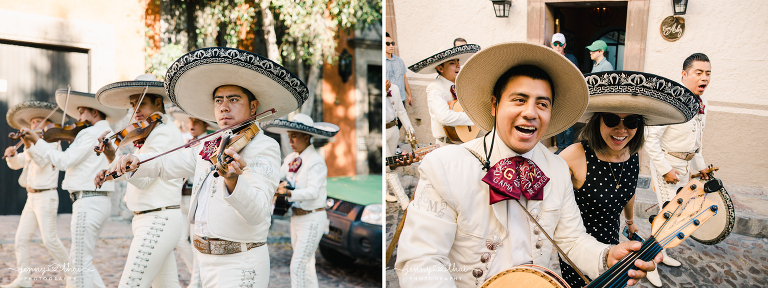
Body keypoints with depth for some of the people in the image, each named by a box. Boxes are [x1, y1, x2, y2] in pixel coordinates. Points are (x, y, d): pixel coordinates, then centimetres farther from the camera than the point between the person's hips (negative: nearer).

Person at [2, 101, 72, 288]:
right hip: (32, 198, 8)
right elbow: (16, 164, 15)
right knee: (21, 238, 3)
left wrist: (29, 145, -33)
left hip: (46, 197, -8)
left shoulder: (52, 142, -5)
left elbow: (41, 162, -21)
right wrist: (11, 155, -5)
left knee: (49, 239, -11)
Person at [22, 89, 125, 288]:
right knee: (78, 260, 17)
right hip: (100, 202, 10)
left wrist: (37, 141, -8)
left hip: (88, 202, -10)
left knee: (81, 263, -2)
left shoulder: (91, 132, -10)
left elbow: (64, 161, -17)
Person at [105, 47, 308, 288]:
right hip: (205, 259, 7)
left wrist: (233, 181, -43)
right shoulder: (209, 146, 11)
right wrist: (134, 161, -1)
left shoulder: (265, 147, -13)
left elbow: (258, 212, -25)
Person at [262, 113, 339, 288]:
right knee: (306, 266, 16)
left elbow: (312, 192, -29)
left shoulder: (316, 162, -18)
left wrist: (288, 193, -41)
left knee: (297, 266, -9)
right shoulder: (291, 158, 7)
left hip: (313, 220, -8)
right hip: (297, 219, 8)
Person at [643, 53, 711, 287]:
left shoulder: (702, 103, 3)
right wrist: (665, 170, -22)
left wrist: (700, 165, 19)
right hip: (666, 162, -8)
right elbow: (651, 137, -24)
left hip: (685, 163, 8)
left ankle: (660, 253, 36)